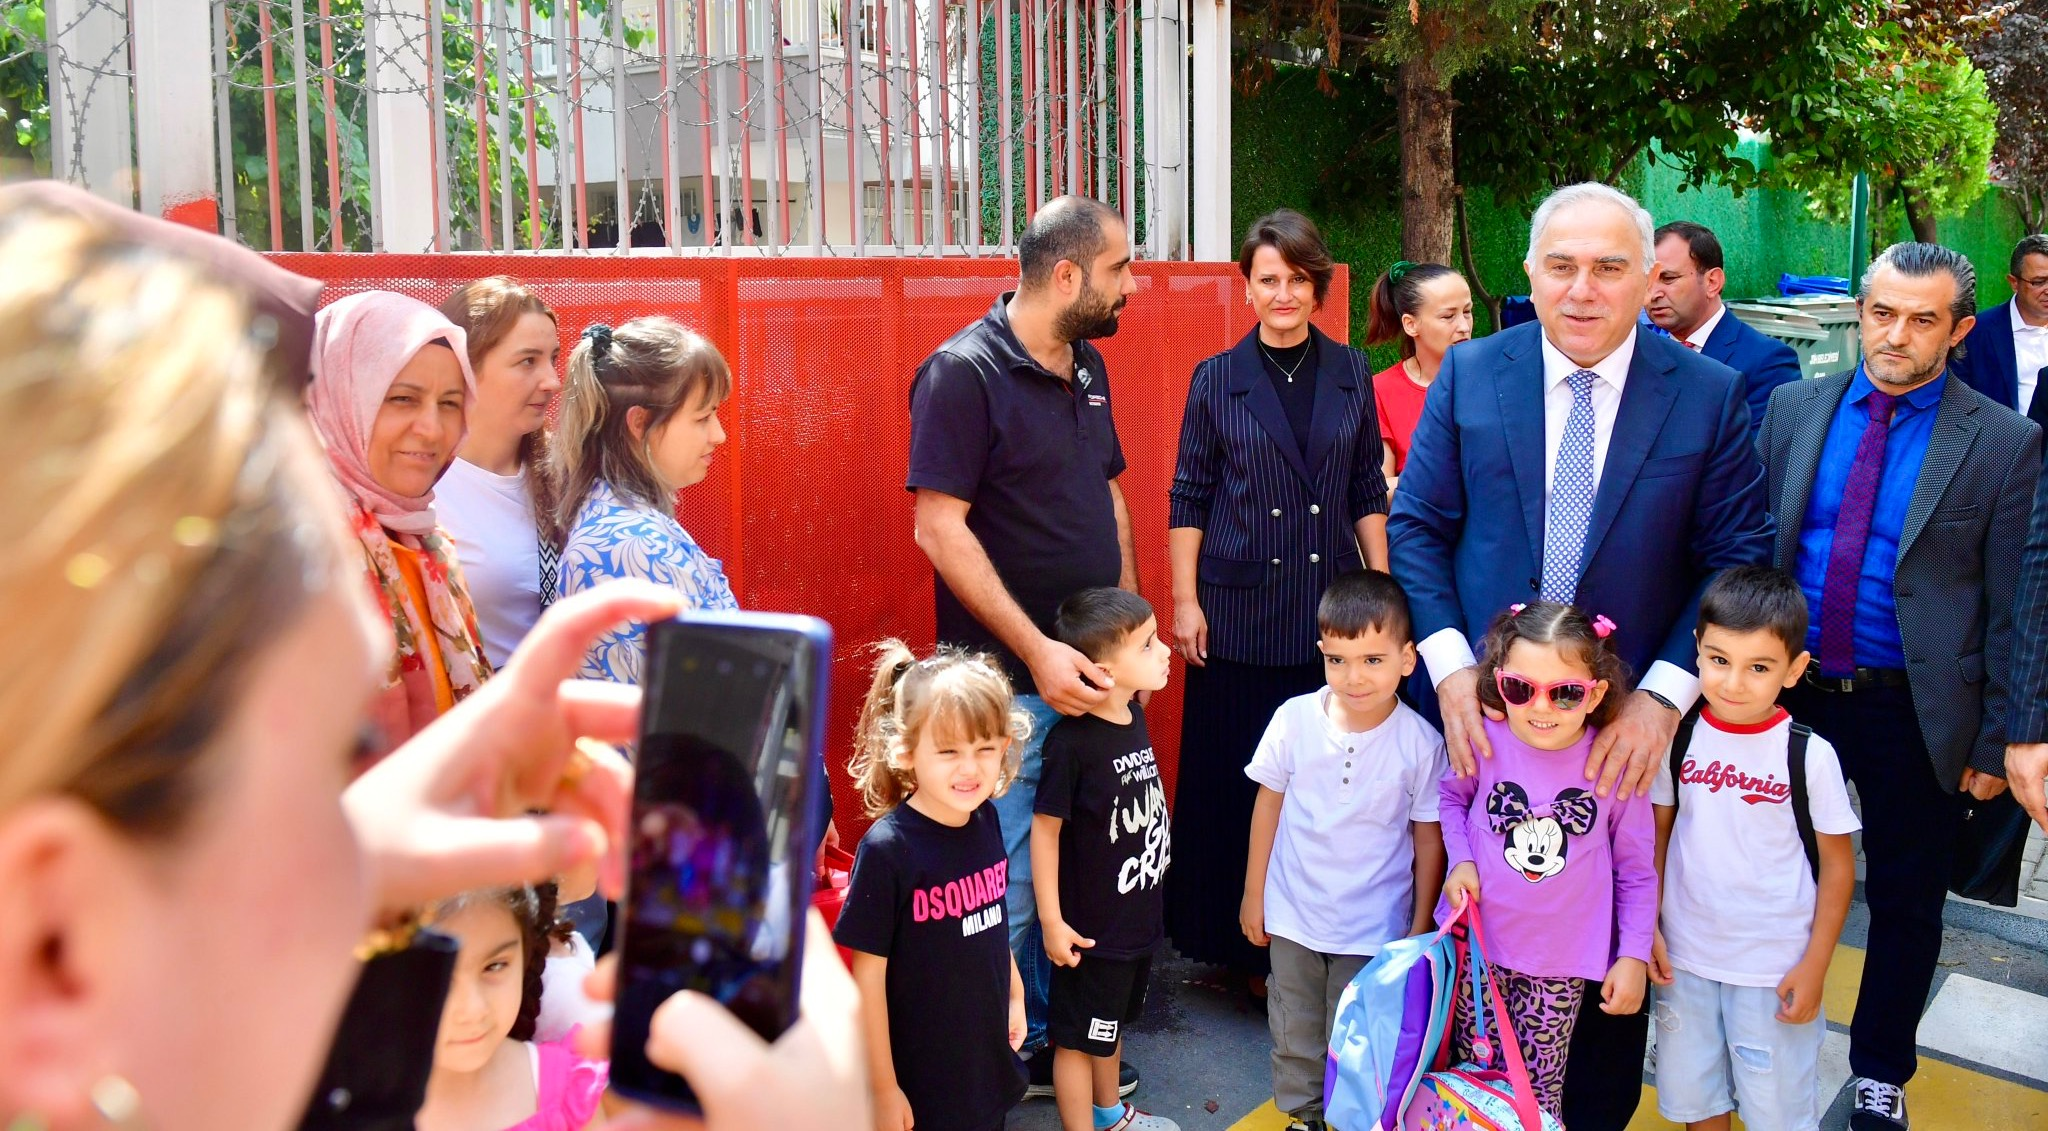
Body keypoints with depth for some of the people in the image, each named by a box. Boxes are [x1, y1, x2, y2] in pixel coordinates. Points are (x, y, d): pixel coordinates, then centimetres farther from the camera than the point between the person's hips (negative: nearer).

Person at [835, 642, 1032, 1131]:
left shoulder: (986, 821, -4)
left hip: (990, 1065, 6)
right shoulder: (888, 848, -22)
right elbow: (868, 975, -17)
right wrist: (883, 1088, -13)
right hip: (920, 1083, -6)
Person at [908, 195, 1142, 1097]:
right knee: (1012, 884, -1)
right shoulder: (963, 372, -13)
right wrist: (1037, 651, -21)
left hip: (1089, 673, 7)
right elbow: (940, 528, -17)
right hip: (1007, 684, -7)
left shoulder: (1087, 367, 11)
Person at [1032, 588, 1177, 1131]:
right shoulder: (1071, 741, -26)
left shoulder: (1133, 715, -3)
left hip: (1138, 913, 8)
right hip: (1091, 924, -8)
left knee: (1111, 1021, 28)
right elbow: (1045, 828, -20)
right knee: (1076, 1038, 11)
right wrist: (1051, 920, -18)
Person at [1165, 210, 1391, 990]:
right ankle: (1238, 944, 18)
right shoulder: (1217, 380, 2)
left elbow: (1368, 493, 11)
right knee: (1233, 778, 4)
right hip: (1239, 610, -1)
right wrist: (1184, 600, -3)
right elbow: (1188, 500, 3)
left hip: (1331, 606, 2)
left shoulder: (1350, 373, 7)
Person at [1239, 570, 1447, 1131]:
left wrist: (1420, 928, -1)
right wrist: (1254, 893, 5)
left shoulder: (1421, 743, -17)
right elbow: (1268, 805, 0)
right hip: (1292, 917, 2)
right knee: (1295, 1034, 19)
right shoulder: (1295, 719, -12)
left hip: (1375, 928, -2)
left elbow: (1429, 839, -7)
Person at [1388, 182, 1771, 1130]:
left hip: (1628, 728, 0)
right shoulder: (1469, 375, -1)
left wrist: (1664, 694, -15)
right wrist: (1449, 665, -12)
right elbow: (1417, 527, 0)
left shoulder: (1709, 395, -4)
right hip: (1483, 711, 1)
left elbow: (1737, 559, -4)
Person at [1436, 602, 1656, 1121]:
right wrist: (1459, 859, -3)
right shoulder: (1484, 742, -12)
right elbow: (1452, 796, 11)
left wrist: (1634, 956, -2)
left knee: (1540, 1087, 7)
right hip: (1478, 942, 1)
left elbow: (1636, 870, -2)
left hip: (1563, 962, -1)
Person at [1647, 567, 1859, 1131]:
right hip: (1684, 956, 3)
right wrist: (1647, 926, 1)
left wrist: (1815, 966, -7)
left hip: (1775, 968, -3)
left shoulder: (1810, 755, -14)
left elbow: (1837, 864, -6)